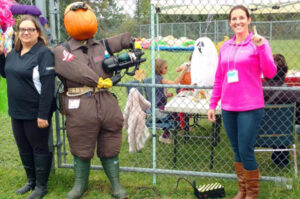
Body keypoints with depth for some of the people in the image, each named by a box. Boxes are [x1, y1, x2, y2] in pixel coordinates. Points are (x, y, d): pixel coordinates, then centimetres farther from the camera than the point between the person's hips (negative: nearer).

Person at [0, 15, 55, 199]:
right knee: (24, 148, 18)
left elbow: (48, 86, -20)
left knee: (39, 148, 6)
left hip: (36, 112, -7)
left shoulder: (44, 53, -14)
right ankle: (31, 181, 35)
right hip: (17, 111, 8)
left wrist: (43, 114, -24)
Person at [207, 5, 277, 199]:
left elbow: (270, 73, -13)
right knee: (237, 152, 13)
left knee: (246, 151, -3)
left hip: (250, 108, -5)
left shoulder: (258, 42, -3)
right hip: (228, 108, 5)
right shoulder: (225, 47, 11)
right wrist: (212, 104, 13)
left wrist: (261, 46, -23)